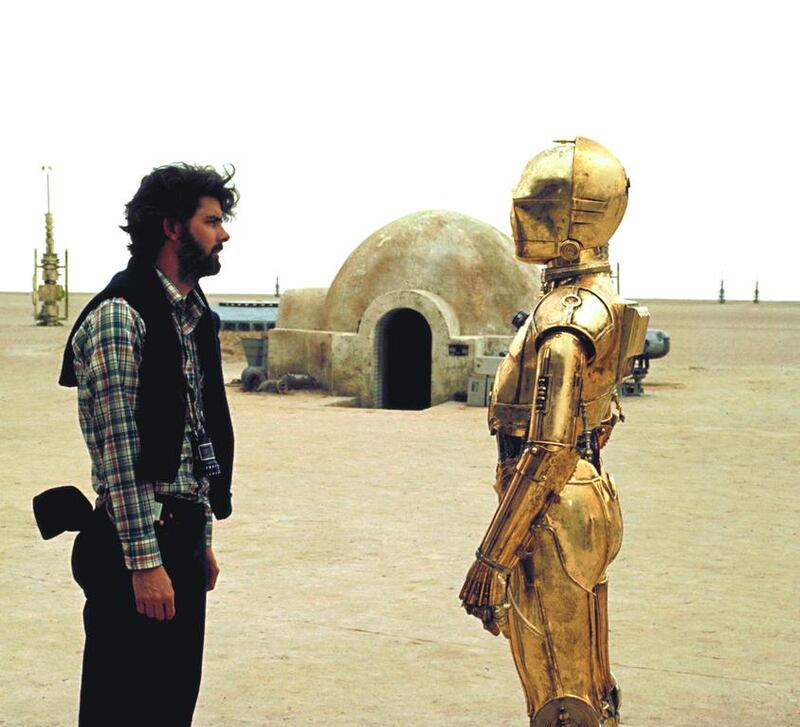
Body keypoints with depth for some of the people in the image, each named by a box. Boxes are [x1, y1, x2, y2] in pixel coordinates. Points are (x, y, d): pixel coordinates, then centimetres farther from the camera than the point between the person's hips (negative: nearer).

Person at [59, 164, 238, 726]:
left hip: (184, 535, 9)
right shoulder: (119, 316, -13)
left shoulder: (192, 317, 15)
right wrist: (145, 563, -20)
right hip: (136, 539, -9)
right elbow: (119, 451, -18)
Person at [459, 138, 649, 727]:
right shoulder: (601, 299, 11)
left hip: (554, 513, -10)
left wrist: (492, 558, -21)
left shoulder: (566, 321, -22)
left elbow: (548, 454, -25)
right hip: (588, 498, 10)